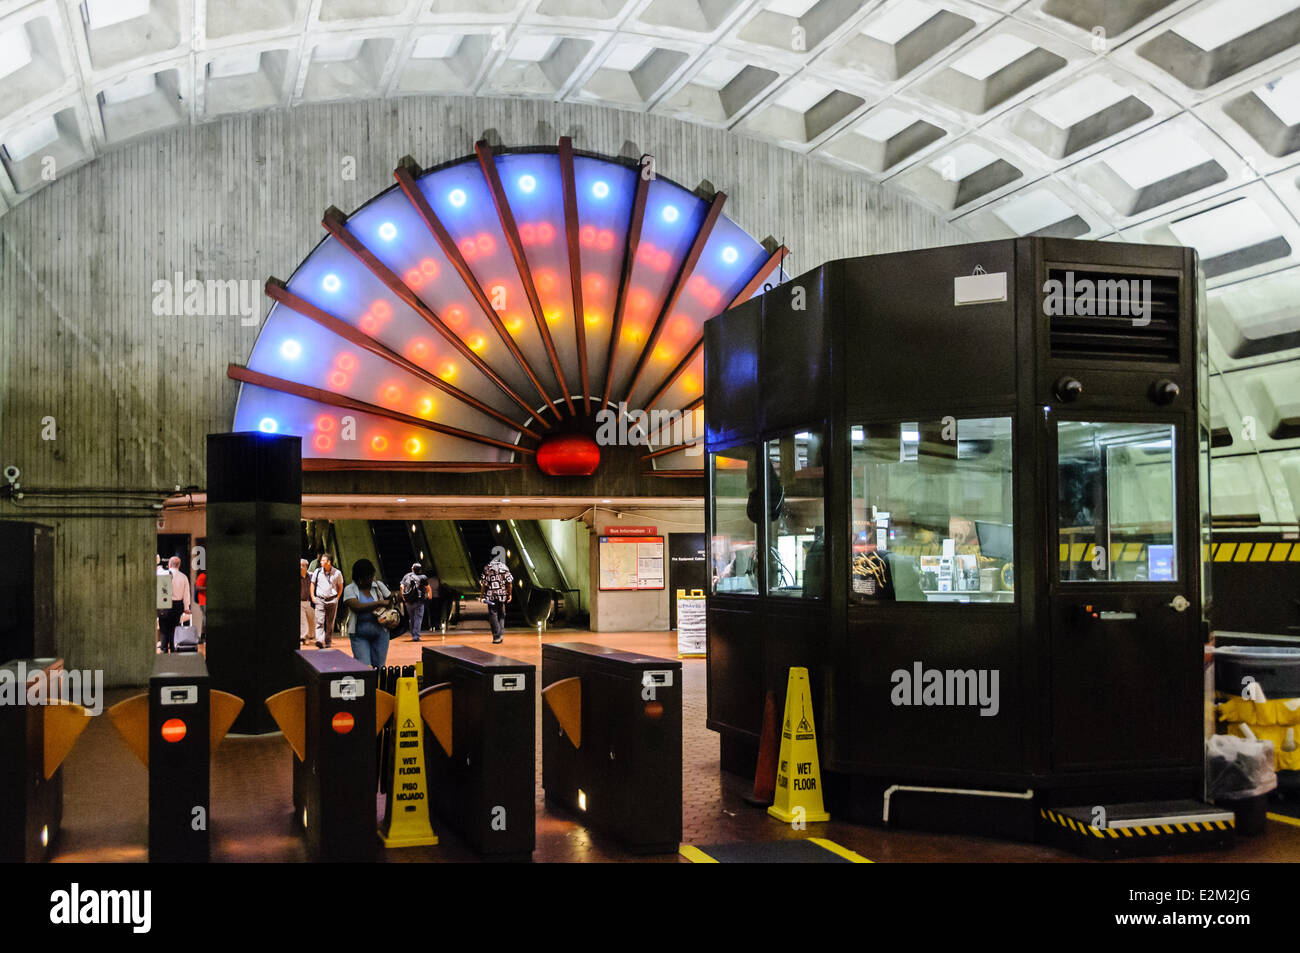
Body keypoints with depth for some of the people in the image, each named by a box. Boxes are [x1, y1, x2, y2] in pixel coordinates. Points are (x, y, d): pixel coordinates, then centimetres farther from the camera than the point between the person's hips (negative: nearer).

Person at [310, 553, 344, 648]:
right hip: (319, 600, 0)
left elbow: (340, 586, 12)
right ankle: (319, 641, -25)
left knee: (330, 623, 5)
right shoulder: (318, 571, 3)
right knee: (319, 621, -14)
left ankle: (328, 642, 15)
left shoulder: (337, 573, 0)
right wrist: (312, 596, 5)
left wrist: (337, 598, 3)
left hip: (332, 600, 0)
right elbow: (313, 584, 15)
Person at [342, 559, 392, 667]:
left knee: (379, 666, 4)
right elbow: (357, 607, -20)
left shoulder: (378, 585, 6)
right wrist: (379, 603, -23)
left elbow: (392, 598, 20)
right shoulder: (350, 589, -4)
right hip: (360, 636, -3)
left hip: (380, 633, 3)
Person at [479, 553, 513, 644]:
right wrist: (510, 594, 5)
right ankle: (501, 633, 4)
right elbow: (509, 582, -3)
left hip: (491, 596, -1)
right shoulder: (504, 567, -1)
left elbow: (483, 583, -4)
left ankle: (497, 637, 0)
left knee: (493, 615, 3)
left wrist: (482, 595, 3)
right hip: (502, 595, 1)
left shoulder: (487, 568, -3)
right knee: (501, 614, 16)